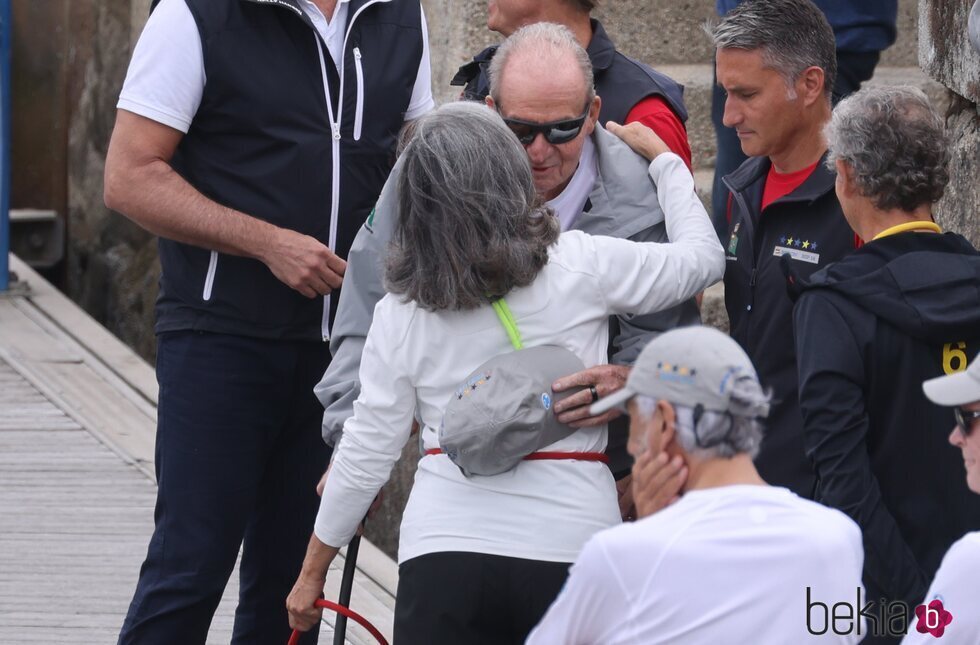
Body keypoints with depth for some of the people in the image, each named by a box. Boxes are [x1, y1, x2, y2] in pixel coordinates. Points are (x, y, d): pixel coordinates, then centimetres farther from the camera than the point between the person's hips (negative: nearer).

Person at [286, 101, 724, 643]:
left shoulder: (400, 313, 0)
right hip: (571, 545, 0)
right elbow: (702, 255, 12)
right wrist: (662, 157, 27)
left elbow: (366, 454, 4)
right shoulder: (582, 266, -4)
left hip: (442, 553, 0)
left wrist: (313, 570, 17)